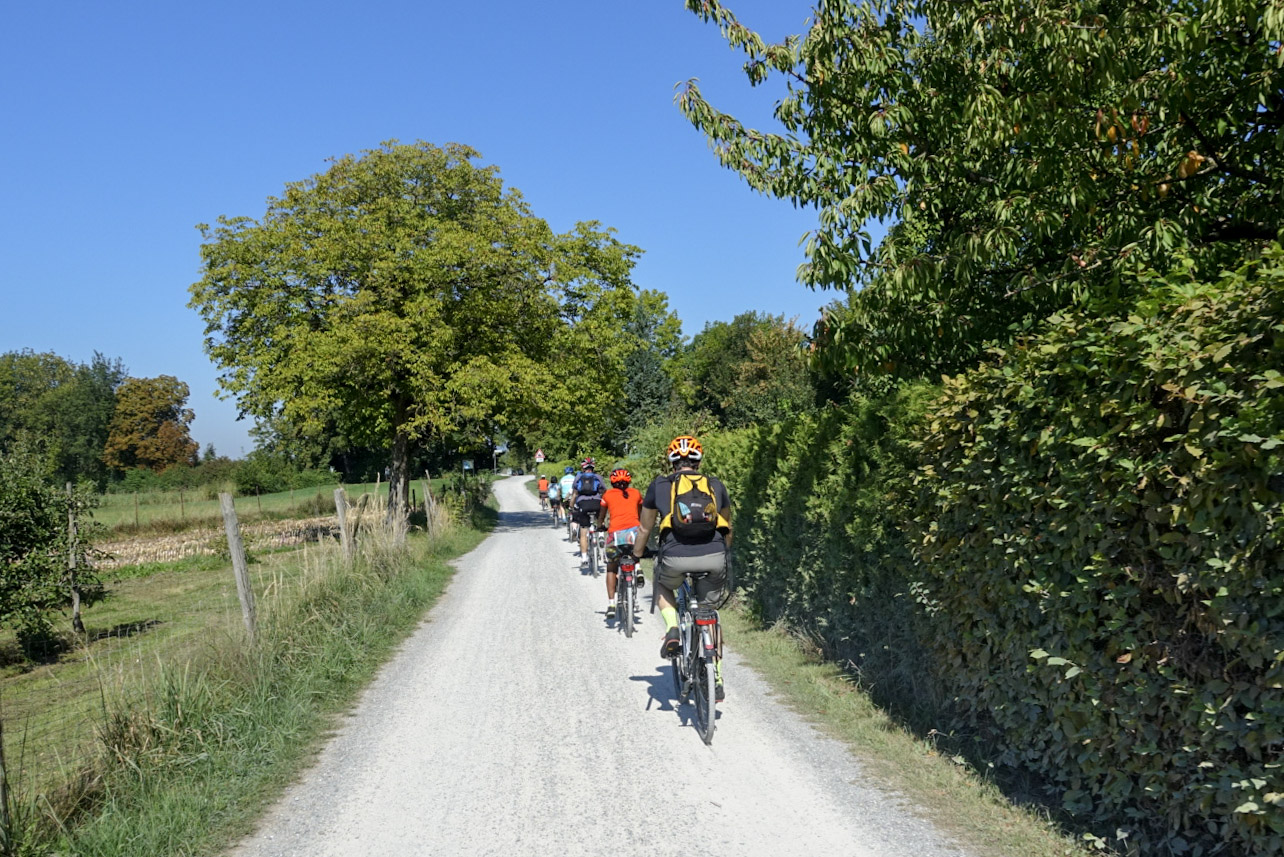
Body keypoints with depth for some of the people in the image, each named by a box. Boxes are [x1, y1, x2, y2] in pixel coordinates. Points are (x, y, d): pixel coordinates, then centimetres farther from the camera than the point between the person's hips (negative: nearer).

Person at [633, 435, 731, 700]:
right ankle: (716, 681, 20)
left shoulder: (659, 485, 14)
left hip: (675, 558, -2)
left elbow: (645, 529, 23)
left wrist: (636, 556, 40)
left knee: (662, 587, 33)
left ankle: (672, 631, 9)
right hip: (714, 557, 2)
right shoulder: (716, 486, 19)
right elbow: (727, 528, 31)